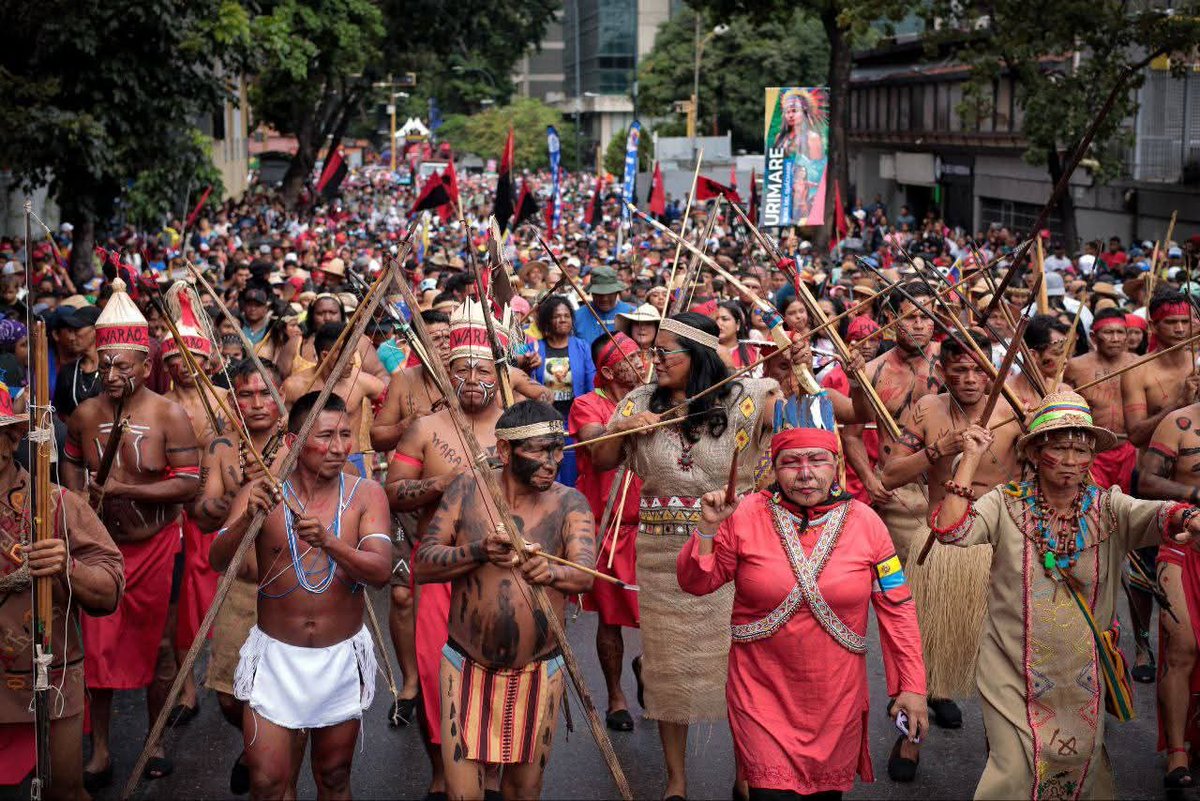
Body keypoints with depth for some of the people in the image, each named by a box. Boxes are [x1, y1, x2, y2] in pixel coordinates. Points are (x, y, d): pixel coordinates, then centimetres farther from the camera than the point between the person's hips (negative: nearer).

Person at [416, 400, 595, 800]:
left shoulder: (569, 503, -7)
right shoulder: (468, 489, -5)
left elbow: (585, 573, -22)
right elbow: (423, 564, -8)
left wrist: (552, 572, -45)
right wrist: (479, 551, -25)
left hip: (538, 673, 1)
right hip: (467, 666, 0)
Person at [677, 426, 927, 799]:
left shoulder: (865, 521, -3)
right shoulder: (745, 516, -6)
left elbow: (897, 609, 1)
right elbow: (696, 583, 1)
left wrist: (911, 685, -2)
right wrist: (708, 528, -16)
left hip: (837, 698, 2)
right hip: (763, 695, -2)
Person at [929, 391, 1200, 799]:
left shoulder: (1108, 508, -4)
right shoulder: (1006, 504, -6)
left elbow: (1154, 515, -24)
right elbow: (951, 531, -20)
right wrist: (970, 459, -21)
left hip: (1082, 674, 2)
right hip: (1013, 671, -2)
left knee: (1082, 766, 15)